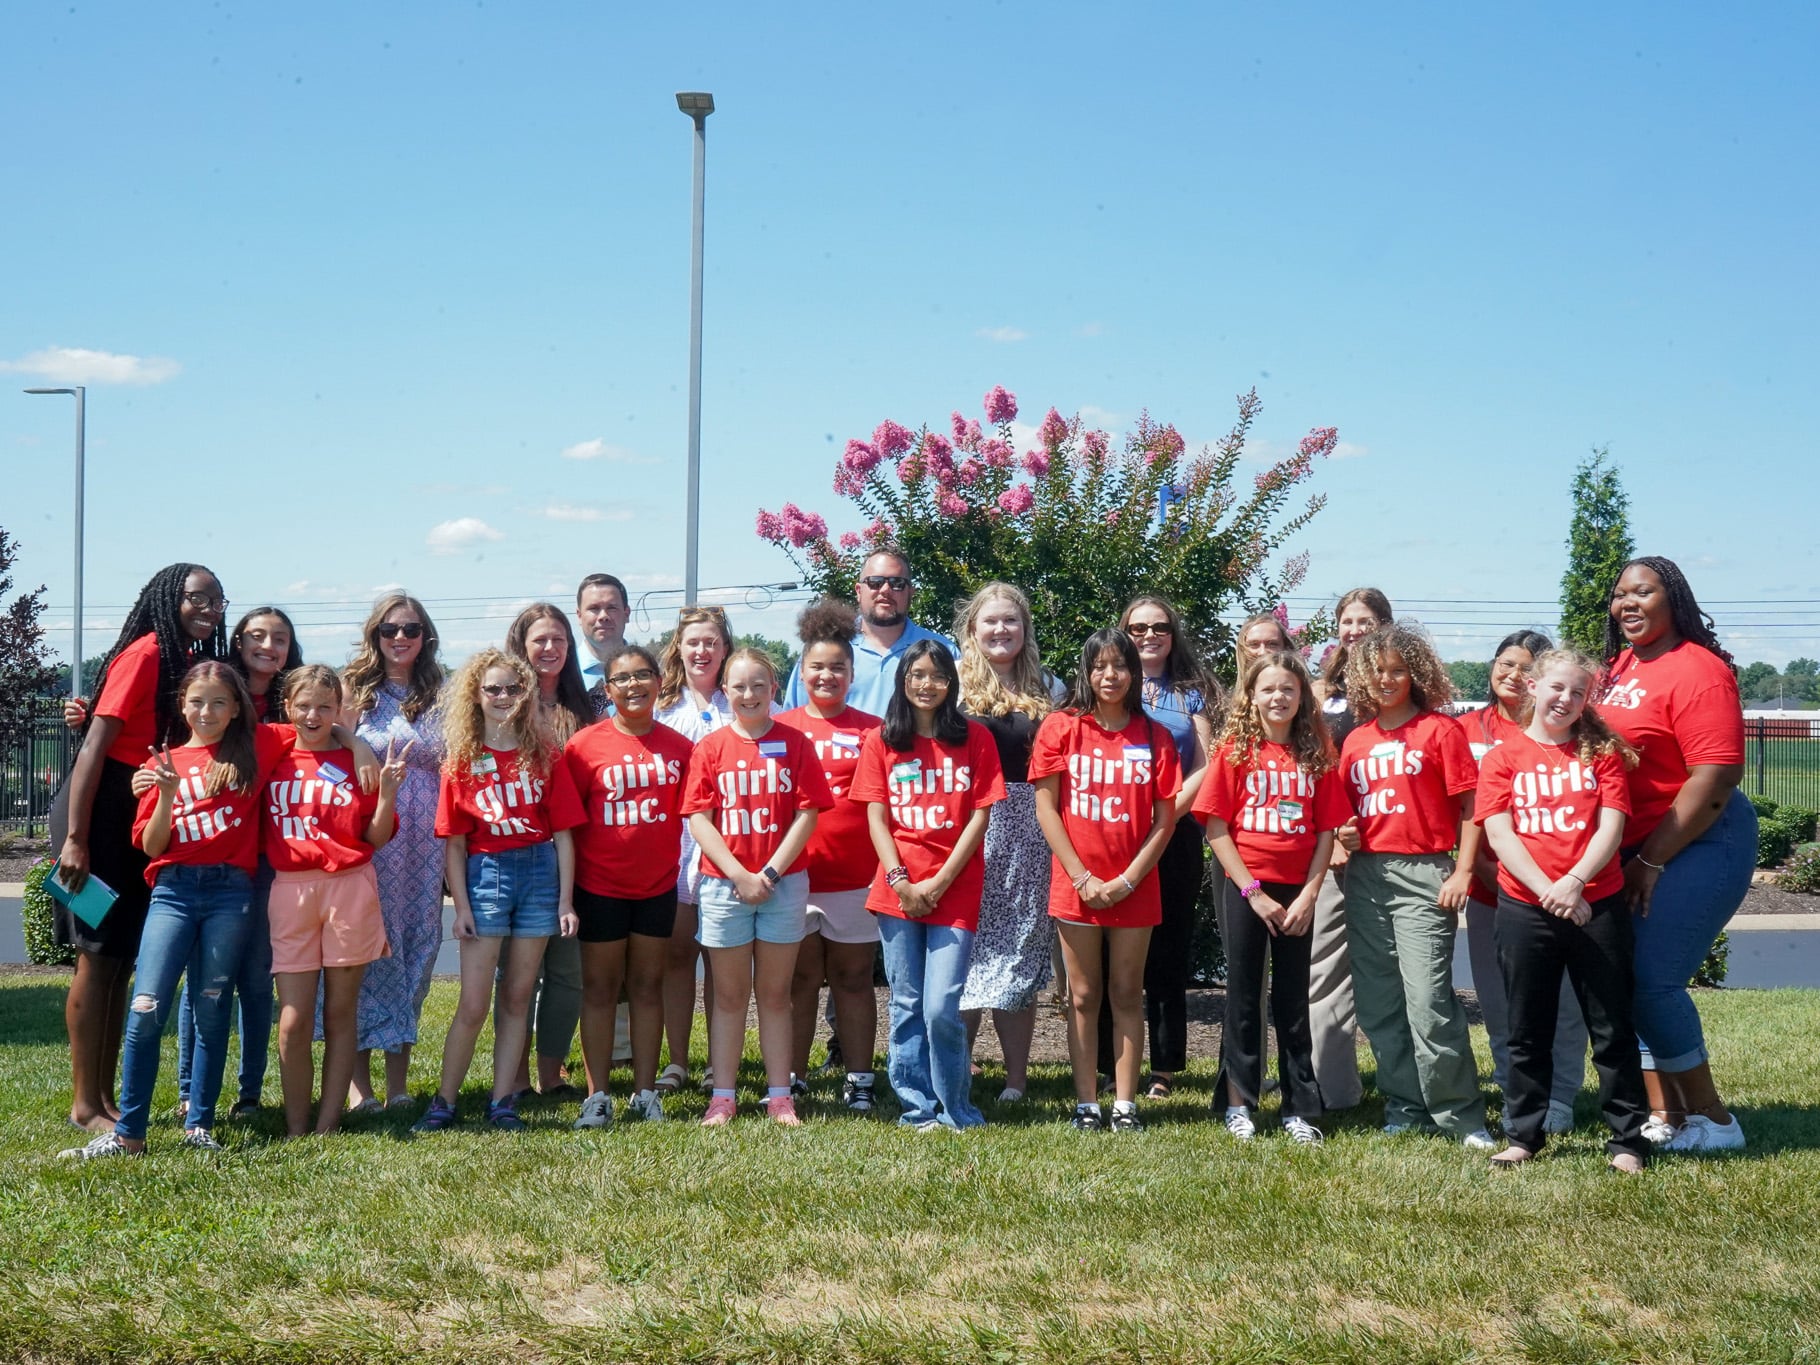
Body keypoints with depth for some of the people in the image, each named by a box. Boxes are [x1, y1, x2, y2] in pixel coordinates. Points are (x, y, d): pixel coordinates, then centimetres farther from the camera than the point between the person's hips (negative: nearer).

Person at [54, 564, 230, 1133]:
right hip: (108, 813, -8)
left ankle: (106, 1096, 20)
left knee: (121, 961, 12)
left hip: (148, 823, 8)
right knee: (99, 957, -2)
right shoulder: (145, 655, -14)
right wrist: (75, 839, -21)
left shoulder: (192, 660, 9)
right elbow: (94, 746, -18)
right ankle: (84, 1104, 6)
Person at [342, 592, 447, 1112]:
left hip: (425, 839, 3)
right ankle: (358, 1080, 2)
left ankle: (398, 1080, 10)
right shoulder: (356, 690, 5)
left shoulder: (439, 697, 13)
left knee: (416, 946, 3)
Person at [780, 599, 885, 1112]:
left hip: (857, 877, -1)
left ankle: (859, 1080, 14)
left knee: (854, 978, 7)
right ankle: (792, 1078, 15)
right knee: (798, 979, 7)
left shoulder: (873, 732, 4)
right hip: (792, 876, 1)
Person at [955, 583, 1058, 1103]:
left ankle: (1016, 1080, 8)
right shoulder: (954, 685, 5)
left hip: (1028, 831, 2)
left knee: (1020, 956, 3)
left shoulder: (1049, 688, 12)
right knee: (968, 947, -2)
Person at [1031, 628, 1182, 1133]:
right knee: (1084, 997, 5)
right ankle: (1086, 1104, 10)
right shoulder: (1061, 727, 0)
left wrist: (1129, 879, -8)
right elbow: (1045, 808, -3)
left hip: (1134, 888, 1)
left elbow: (1165, 818, 1)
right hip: (1076, 887, -1)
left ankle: (1125, 1104, 11)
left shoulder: (1154, 736, 3)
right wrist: (1082, 877, -10)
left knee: (1127, 995, 6)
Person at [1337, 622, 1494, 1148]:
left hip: (1423, 873, -6)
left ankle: (1460, 1115, -1)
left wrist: (1463, 872, -10)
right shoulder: (1355, 739, 13)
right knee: (1378, 1006, 8)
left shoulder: (1439, 729, -1)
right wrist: (1344, 835, 1)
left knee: (1428, 1000, -12)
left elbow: (1469, 805, -3)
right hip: (1365, 876, 6)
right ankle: (1405, 1108, 19)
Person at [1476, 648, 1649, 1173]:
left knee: (1613, 1028, 5)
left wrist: (1573, 882, -18)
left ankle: (1628, 1140, 13)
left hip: (1598, 905, 0)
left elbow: (1611, 826, -4)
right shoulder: (1503, 757, 4)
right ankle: (1524, 1135, 21)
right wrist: (1547, 891, -16)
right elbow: (1499, 834, -5)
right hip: (1524, 909, 0)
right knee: (1528, 1030, 10)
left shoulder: (1601, 751, 6)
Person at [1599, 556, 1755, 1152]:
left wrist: (1652, 860, -17)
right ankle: (1664, 1116, 17)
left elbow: (1716, 775, -21)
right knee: (1631, 979, 7)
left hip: (1697, 842, -8)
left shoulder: (1697, 671, -16)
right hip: (1636, 848, 8)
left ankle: (1712, 1120, 5)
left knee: (1650, 979, -10)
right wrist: (1633, 857, 10)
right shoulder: (1621, 665, 10)